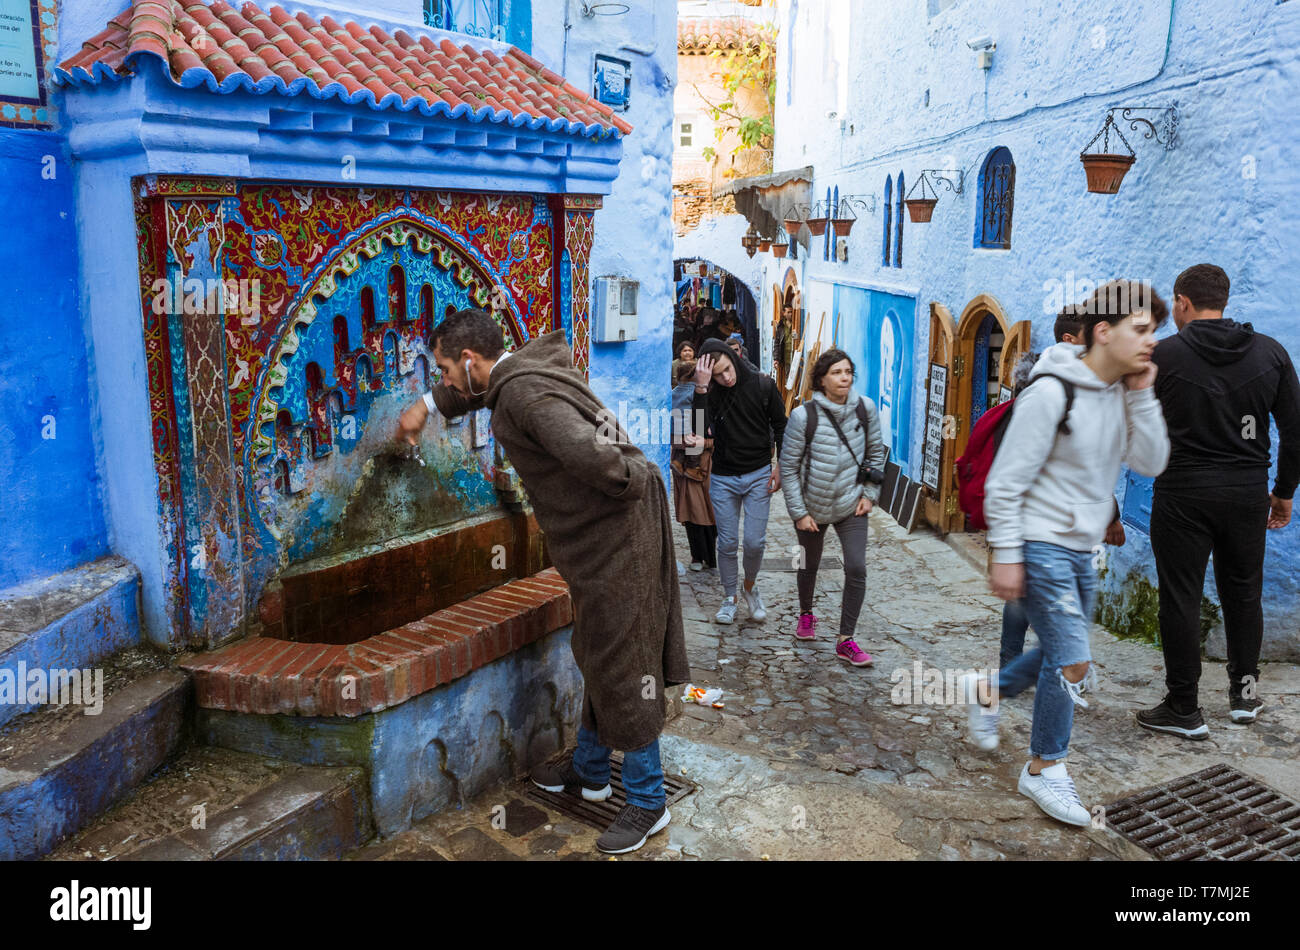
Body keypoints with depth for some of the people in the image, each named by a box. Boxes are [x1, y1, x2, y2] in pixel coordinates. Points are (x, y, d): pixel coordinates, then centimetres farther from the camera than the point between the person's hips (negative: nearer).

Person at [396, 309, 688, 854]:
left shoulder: (524, 391, -21)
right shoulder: (521, 369, 11)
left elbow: (587, 453, -37)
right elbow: (477, 390, 37)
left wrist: (633, 484, -20)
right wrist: (428, 407, 43)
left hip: (617, 537, -10)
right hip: (596, 538, 10)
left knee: (621, 668, 0)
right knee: (598, 659, 21)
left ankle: (647, 803, 16)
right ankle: (589, 771, 39)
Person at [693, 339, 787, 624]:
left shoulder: (763, 385, -6)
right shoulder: (712, 393, -7)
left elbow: (780, 426, 5)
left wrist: (780, 467, -1)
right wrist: (701, 387, -30)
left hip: (759, 475, 0)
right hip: (723, 479, 0)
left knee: (755, 541, -3)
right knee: (727, 542, 5)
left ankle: (750, 587, 25)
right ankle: (729, 597, 23)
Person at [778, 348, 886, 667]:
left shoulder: (865, 408, -6)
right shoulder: (804, 415, -16)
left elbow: (876, 453, 9)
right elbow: (789, 466, -10)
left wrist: (869, 493, 2)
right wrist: (798, 512, -10)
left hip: (851, 505, 2)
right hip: (813, 507, -1)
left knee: (857, 569, -8)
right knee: (809, 566, 16)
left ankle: (846, 641, 4)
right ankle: (806, 614, 47)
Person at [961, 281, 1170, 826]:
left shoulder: (1124, 394, 6)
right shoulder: (1052, 392, -18)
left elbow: (1150, 464, -1)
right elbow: (1006, 480, -17)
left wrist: (1142, 396, -9)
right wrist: (1005, 555, -18)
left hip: (1082, 549, 8)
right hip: (1040, 545, -8)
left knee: (1062, 656, 17)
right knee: (1072, 659, -8)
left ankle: (987, 692, 41)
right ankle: (1044, 769, 11)